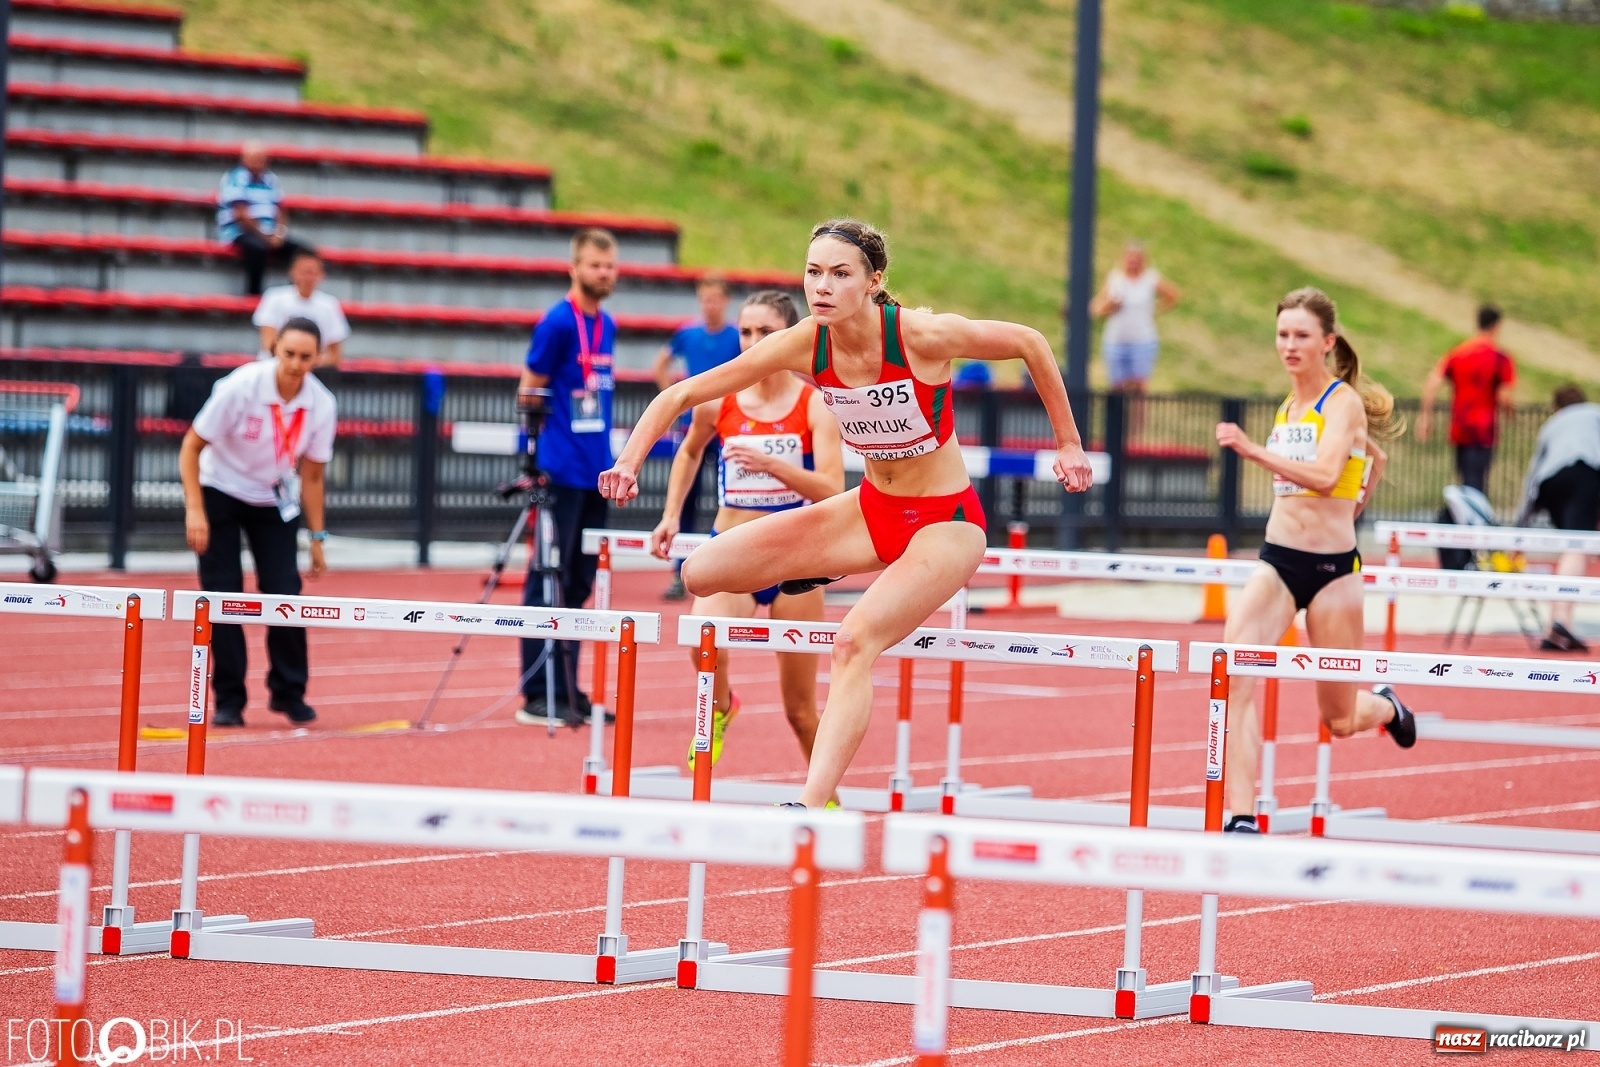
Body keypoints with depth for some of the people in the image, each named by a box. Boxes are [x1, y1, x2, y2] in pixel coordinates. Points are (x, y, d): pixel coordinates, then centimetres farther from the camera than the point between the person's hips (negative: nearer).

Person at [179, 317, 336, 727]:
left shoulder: (321, 405, -15)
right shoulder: (240, 387, -25)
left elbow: (310, 475, -1)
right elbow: (191, 446, -17)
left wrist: (317, 537, -1)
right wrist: (194, 510, -25)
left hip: (275, 501, 3)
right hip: (221, 490, -3)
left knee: (284, 592, -8)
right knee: (223, 597, -7)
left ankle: (288, 693, 10)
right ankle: (229, 700, 3)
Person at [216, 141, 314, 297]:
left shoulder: (270, 179, 14)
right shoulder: (236, 178, -7)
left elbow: (280, 211, 14)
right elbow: (241, 215, -13)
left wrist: (279, 234, -5)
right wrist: (264, 237, -14)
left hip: (267, 236, 7)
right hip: (240, 234, -7)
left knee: (300, 250, -13)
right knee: (258, 248, -38)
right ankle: (253, 295, -31)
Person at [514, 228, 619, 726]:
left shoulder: (606, 327, 12)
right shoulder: (557, 323, -10)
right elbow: (530, 393, -7)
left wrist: (601, 451, 13)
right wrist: (546, 449, -9)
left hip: (596, 474, 8)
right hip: (562, 474, -8)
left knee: (579, 583, 10)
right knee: (549, 583, -5)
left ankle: (567, 690, 15)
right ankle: (537, 695, -4)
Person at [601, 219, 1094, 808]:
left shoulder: (923, 335, -24)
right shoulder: (805, 345, -14)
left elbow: (1030, 343, -9)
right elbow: (682, 394, -9)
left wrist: (1068, 444, -2)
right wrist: (629, 460, -24)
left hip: (946, 522, -5)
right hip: (872, 510, 5)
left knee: (854, 643, -29)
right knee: (702, 572, -4)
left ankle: (812, 805, -29)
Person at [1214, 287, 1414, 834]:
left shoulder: (1344, 403, -9)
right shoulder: (1288, 406, 11)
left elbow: (1325, 475, -29)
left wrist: (1254, 450, -39)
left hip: (1331, 568, -5)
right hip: (1277, 562, 5)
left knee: (1339, 720, 8)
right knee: (1234, 679, -20)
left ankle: (1386, 706, 44)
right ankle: (1242, 817, -23)